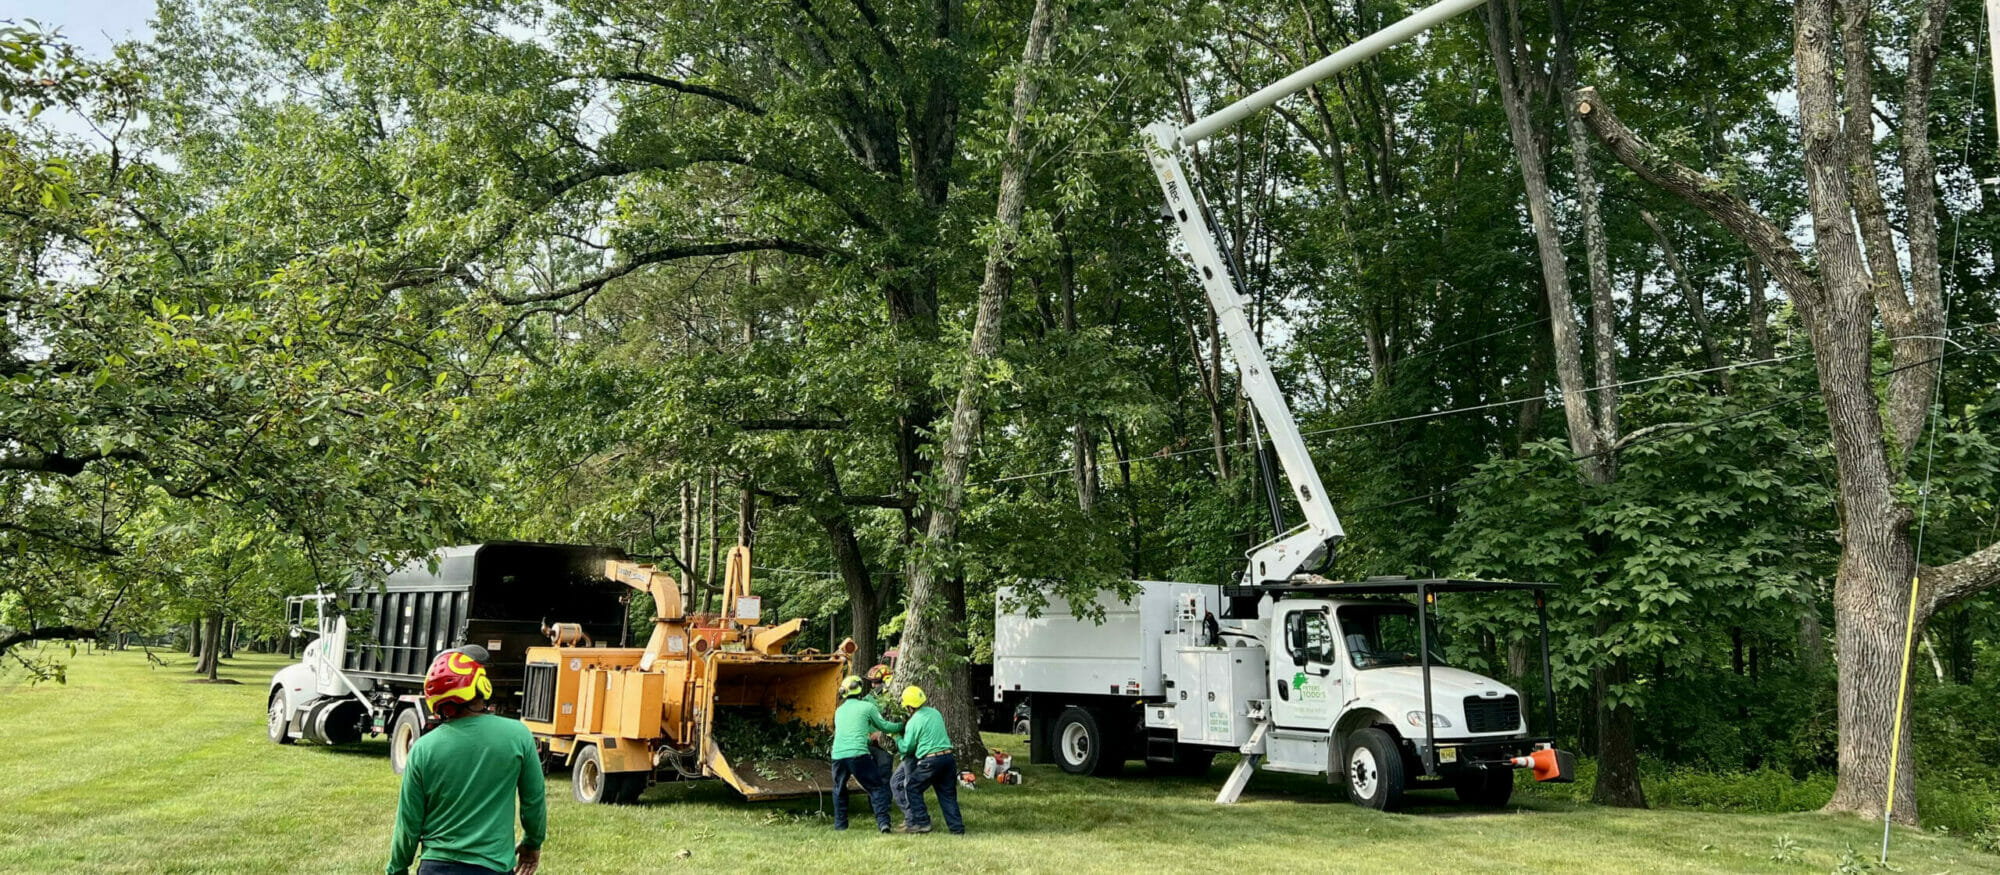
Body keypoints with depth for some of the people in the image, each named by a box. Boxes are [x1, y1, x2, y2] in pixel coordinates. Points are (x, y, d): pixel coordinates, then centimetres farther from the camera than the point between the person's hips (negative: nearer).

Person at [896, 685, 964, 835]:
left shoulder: (913, 722, -8)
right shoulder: (935, 713, 11)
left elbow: (907, 748, -1)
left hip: (930, 760, -6)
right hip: (948, 756, 6)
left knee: (914, 789, 11)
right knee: (947, 793, 12)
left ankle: (921, 822, 6)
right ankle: (957, 827, 8)